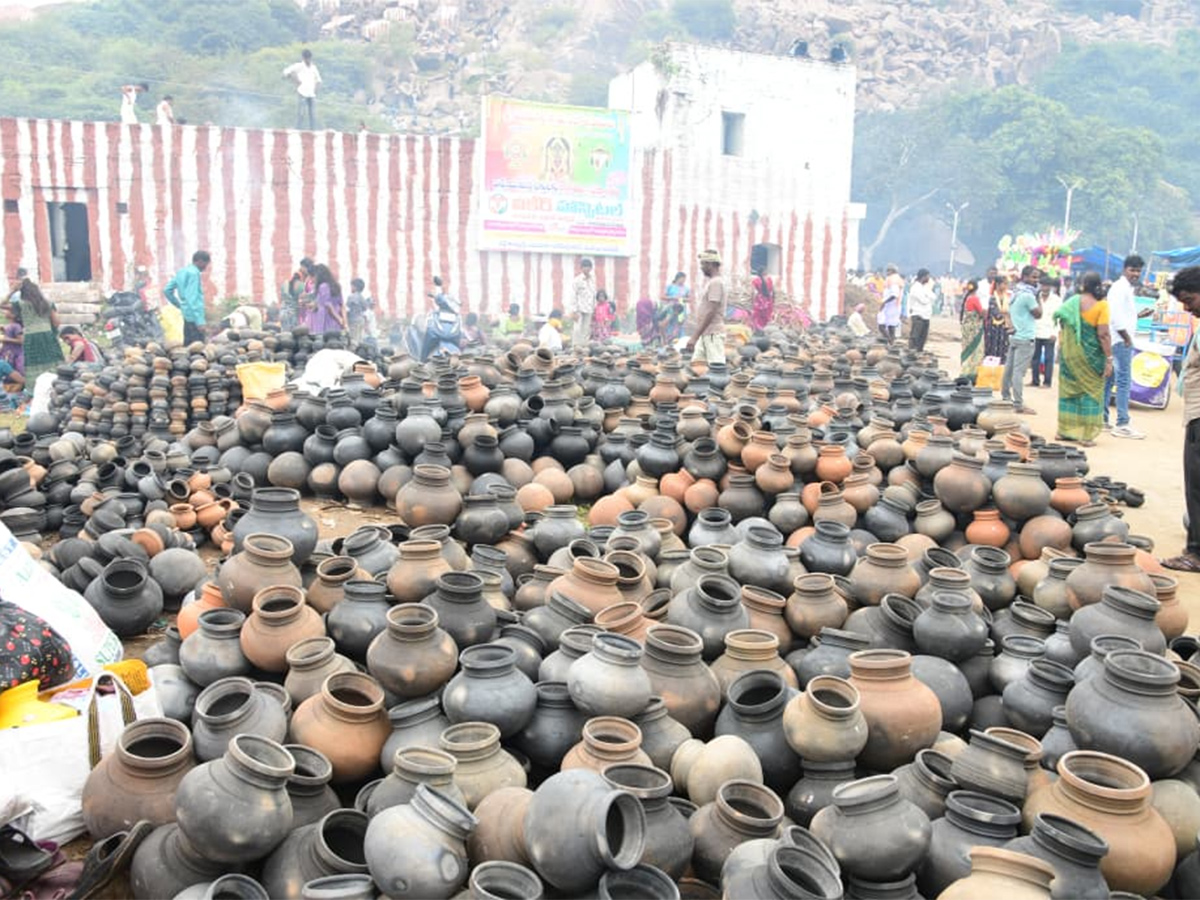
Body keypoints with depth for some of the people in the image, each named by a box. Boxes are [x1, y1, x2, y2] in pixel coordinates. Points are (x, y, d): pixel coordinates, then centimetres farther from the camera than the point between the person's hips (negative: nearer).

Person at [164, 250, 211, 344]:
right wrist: (199, 321, -24)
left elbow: (167, 290, 18)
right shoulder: (194, 273, -12)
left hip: (187, 315, 10)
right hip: (194, 316, -10)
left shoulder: (182, 272, 14)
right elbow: (192, 298, -21)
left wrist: (179, 305, 23)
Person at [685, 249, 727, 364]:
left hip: (713, 334, -10)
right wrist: (696, 337, 20)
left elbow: (711, 312, -21)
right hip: (706, 333, 10)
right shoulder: (711, 281, 17)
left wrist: (695, 337, -22)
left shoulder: (716, 282, -14)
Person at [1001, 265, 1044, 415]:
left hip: (1015, 336, 10)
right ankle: (1019, 405, -11)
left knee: (1009, 368, 13)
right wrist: (1039, 298, -2)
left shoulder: (1017, 293, 14)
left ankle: (1006, 398, 21)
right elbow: (1038, 314, -8)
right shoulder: (1028, 295, -15)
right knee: (1019, 371, -10)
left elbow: (1008, 312, 20)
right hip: (1025, 338, -10)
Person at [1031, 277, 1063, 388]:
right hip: (1036, 332, 3)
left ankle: (1047, 382, 0)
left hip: (1049, 334, -3)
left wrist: (1055, 333, -12)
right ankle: (1035, 380, 12)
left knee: (1048, 358, -3)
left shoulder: (1056, 299, 1)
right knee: (1035, 357, 4)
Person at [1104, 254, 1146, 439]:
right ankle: (1122, 425, -10)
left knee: (1109, 380, 12)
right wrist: (1127, 338, -17)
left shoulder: (1128, 288, 18)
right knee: (1124, 382, -10)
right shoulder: (1120, 288, -13)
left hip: (1123, 340, 10)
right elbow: (1116, 316, -21)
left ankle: (1101, 418, 18)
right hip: (1120, 340, -10)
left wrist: (1139, 314, 9)